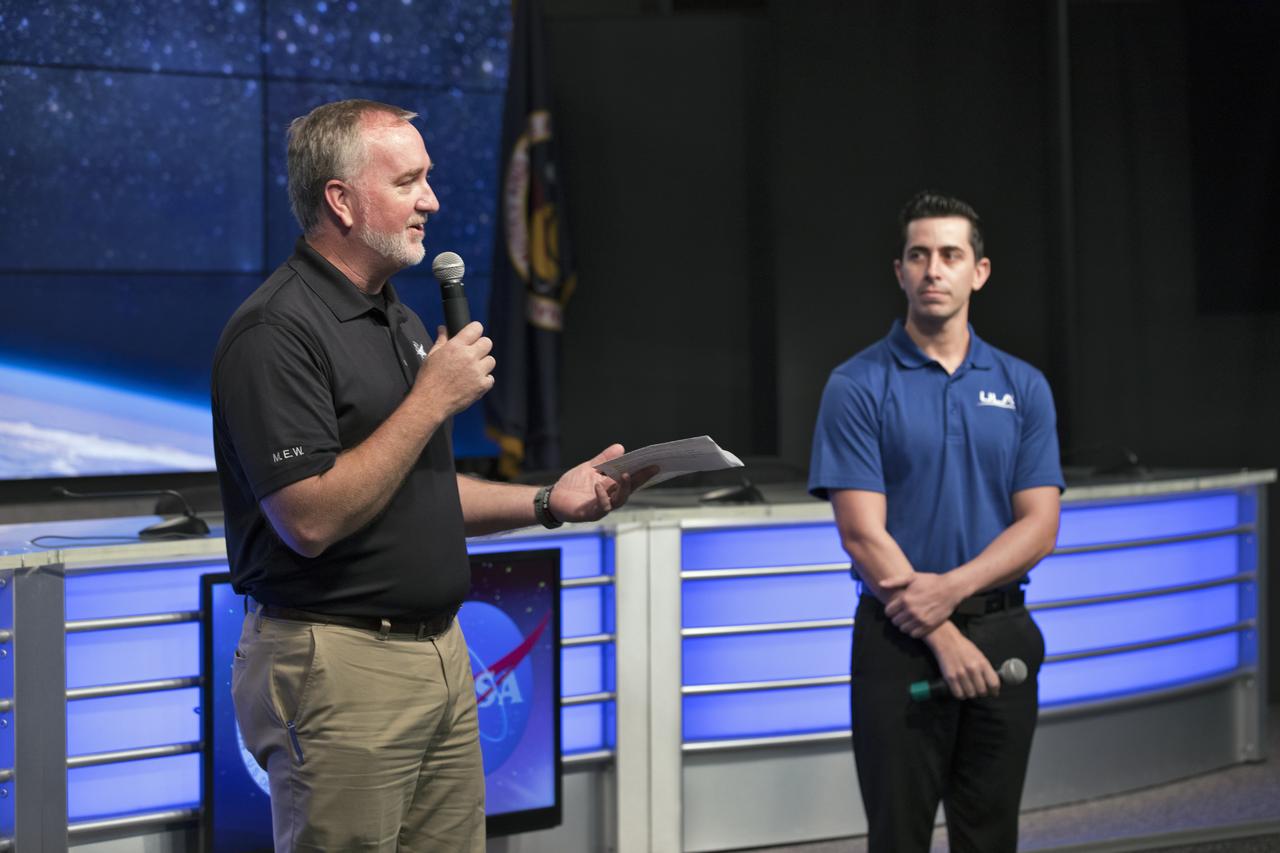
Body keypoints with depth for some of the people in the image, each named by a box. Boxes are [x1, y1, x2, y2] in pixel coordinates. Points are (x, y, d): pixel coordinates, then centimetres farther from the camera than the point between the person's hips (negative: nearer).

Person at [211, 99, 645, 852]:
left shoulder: (400, 321, 16)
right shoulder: (276, 331, -15)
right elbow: (313, 520, -23)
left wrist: (550, 501, 9)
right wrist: (433, 400, -18)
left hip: (442, 650, 9)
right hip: (341, 662, -9)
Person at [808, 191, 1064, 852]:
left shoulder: (1023, 387, 7)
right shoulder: (858, 387, -4)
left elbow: (1038, 525, 0)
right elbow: (863, 534, -11)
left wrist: (953, 587, -16)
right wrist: (943, 638, -17)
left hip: (1002, 632, 3)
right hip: (901, 642, -3)